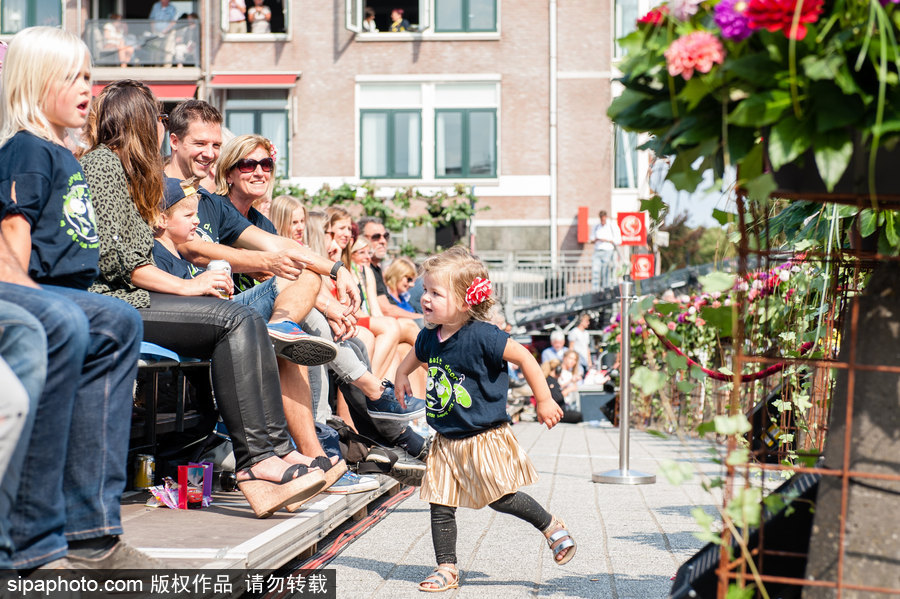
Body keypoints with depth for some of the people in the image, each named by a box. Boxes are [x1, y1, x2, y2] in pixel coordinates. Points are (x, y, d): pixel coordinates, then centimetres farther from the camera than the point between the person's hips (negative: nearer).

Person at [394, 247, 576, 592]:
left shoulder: (481, 336, -20)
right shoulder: (429, 337, 1)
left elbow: (523, 357, -15)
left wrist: (544, 400, -13)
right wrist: (401, 374, 23)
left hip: (484, 436, -6)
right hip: (446, 440, 7)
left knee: (501, 498, -7)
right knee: (440, 505, 4)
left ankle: (552, 526, 18)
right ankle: (447, 569, 15)